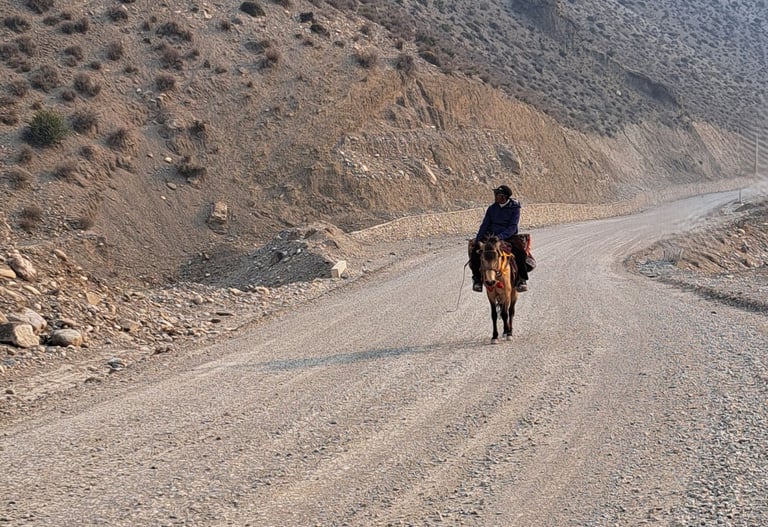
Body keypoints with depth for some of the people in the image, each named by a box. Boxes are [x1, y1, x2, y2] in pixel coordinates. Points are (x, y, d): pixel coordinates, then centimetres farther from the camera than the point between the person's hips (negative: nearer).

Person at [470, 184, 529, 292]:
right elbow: (484, 225, 7)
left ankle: (522, 279, -10)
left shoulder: (514, 208, -5)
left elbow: (512, 227, -14)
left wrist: (500, 237, -29)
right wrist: (477, 240, -8)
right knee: (475, 252, -20)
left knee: (520, 253, -30)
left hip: (508, 238, -3)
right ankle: (477, 278, 0)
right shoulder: (492, 208, 7)